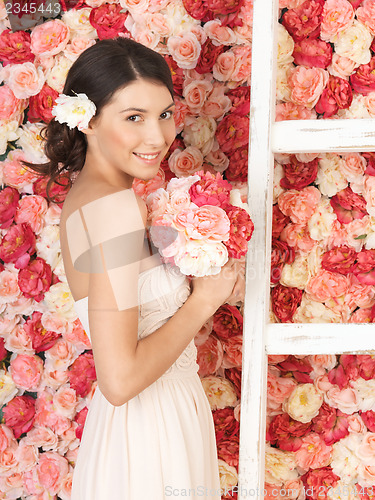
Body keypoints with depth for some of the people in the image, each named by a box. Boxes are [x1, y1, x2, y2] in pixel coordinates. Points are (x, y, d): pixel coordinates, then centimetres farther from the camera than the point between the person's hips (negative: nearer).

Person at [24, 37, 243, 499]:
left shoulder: (82, 196, 2)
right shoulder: (119, 207, -26)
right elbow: (120, 380, -28)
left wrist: (206, 277, -2)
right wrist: (204, 299, -18)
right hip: (149, 432, -9)